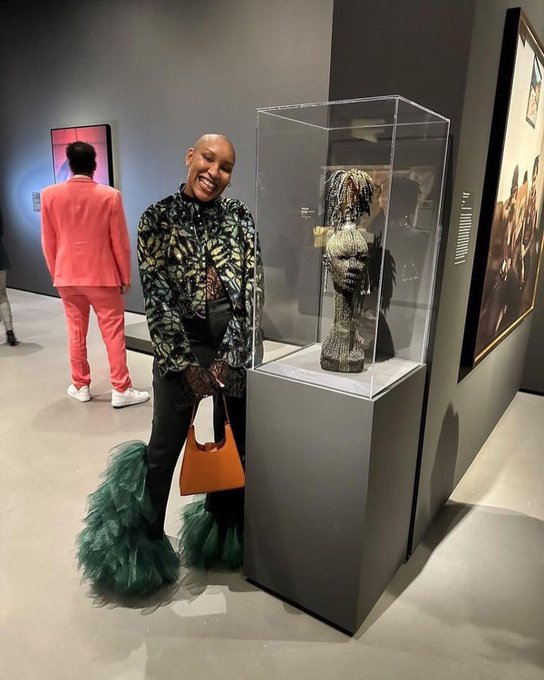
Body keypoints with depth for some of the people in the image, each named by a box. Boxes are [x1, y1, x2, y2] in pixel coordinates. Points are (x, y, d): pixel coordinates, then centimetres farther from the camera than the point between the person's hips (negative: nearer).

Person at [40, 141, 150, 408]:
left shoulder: (50, 195, -2)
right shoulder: (110, 195, -10)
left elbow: (48, 242, 4)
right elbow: (120, 242, -6)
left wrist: (55, 273, 16)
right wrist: (125, 276, 4)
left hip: (67, 276, 3)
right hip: (103, 275, -3)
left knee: (76, 332, 13)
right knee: (113, 333, 3)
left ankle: (80, 386, 22)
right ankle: (121, 390, 6)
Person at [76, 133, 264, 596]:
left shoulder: (240, 216, 4)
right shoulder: (158, 218, -3)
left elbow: (253, 289, -2)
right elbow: (157, 298, -8)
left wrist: (229, 356, -10)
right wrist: (187, 364, -11)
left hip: (238, 344, 3)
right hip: (181, 346, -3)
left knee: (234, 444, 15)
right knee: (164, 448, 8)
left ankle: (225, 535, 40)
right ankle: (145, 538, 33)